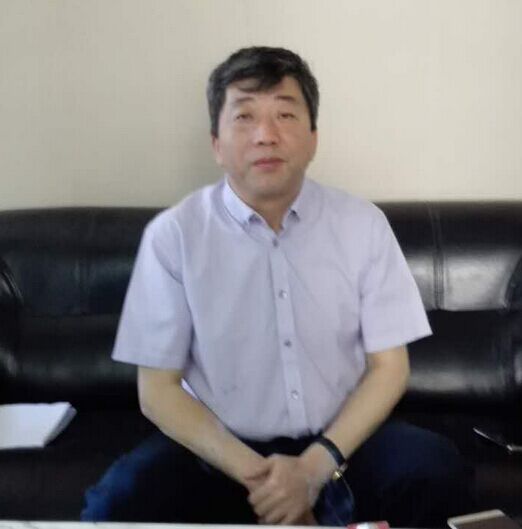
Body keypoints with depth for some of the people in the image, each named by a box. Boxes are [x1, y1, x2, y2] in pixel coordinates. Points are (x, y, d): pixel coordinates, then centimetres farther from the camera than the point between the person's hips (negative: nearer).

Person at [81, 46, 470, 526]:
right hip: (220, 449, -1)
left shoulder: (364, 224, -3)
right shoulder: (172, 234, -8)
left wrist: (314, 467, -16)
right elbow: (157, 390, -5)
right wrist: (255, 475, -18)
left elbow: (389, 367, -1)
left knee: (435, 470, -26)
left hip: (341, 440, 1)